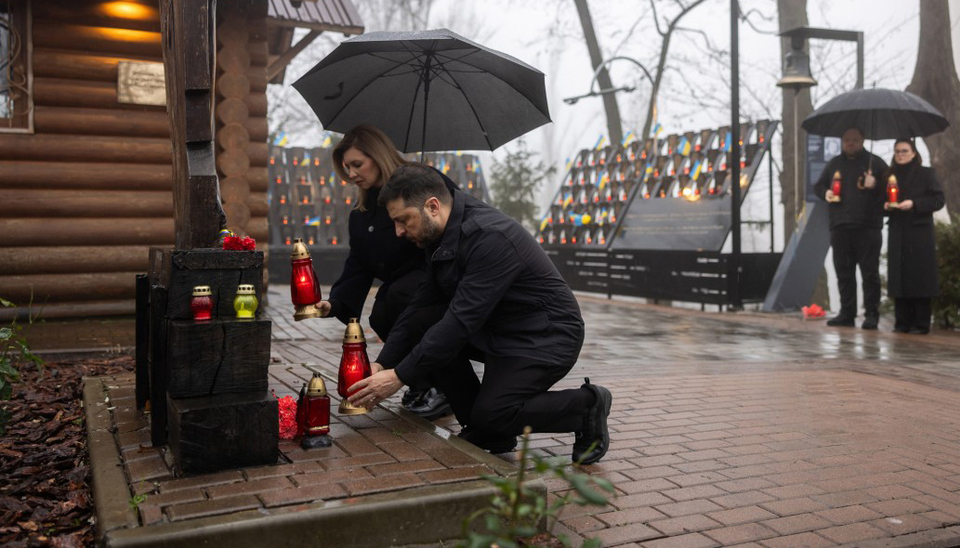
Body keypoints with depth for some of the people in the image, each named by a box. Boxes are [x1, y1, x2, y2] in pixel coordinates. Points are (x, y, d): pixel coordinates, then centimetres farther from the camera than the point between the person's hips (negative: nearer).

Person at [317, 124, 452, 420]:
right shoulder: (361, 213, 11)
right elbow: (358, 267, 8)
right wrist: (335, 303, -7)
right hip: (401, 285, 6)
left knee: (399, 294, -33)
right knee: (380, 318, -25)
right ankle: (422, 381, 3)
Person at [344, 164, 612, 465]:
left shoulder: (491, 237, -28)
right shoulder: (441, 237, 1)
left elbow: (461, 321, -32)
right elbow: (421, 305, 2)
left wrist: (399, 376, -29)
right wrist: (381, 365, -8)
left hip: (546, 338, -9)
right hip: (497, 330, 9)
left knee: (490, 415, -22)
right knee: (422, 330, -7)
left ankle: (587, 405, 1)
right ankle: (483, 432, 4)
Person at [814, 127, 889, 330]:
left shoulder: (875, 162, 6)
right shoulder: (834, 164, 18)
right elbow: (818, 185, 26)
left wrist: (875, 185, -18)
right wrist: (825, 193, 4)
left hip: (867, 228, -4)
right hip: (840, 227, 4)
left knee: (870, 273, -3)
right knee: (843, 273, 6)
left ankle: (871, 315, 2)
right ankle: (847, 313, 13)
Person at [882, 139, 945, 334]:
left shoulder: (926, 174, 3)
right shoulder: (889, 176, 15)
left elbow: (938, 200, -3)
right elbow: (882, 200, 17)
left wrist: (914, 204, -15)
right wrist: (886, 206, -5)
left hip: (920, 232, -4)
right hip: (897, 233, 4)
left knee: (920, 276, -4)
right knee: (899, 276, 1)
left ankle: (921, 324, 0)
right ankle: (902, 322, 7)